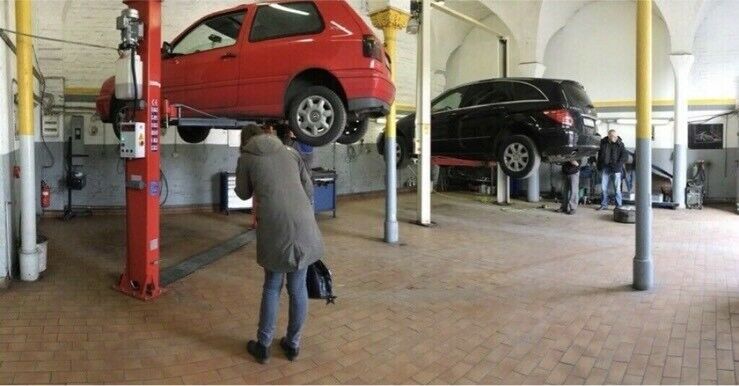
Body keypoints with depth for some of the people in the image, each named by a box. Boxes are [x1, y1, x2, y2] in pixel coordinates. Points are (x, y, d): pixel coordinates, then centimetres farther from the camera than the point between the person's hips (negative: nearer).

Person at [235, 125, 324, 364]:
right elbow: (309, 190, 15)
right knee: (298, 288, 13)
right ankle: (293, 345, 27)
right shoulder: (290, 153, 18)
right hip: (303, 224, 2)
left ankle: (263, 346, 24)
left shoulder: (246, 158, 10)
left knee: (272, 287, 14)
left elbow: (243, 193, 22)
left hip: (275, 227, -2)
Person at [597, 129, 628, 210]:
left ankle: (619, 205, 9)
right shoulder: (603, 142, 2)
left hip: (616, 169, -3)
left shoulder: (620, 144, -6)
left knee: (617, 188, -1)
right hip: (605, 168, 3)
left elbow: (624, 156, -7)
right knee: (603, 187, 8)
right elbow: (599, 154, 14)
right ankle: (604, 204, 20)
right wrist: (599, 165, 8)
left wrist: (618, 165, -18)